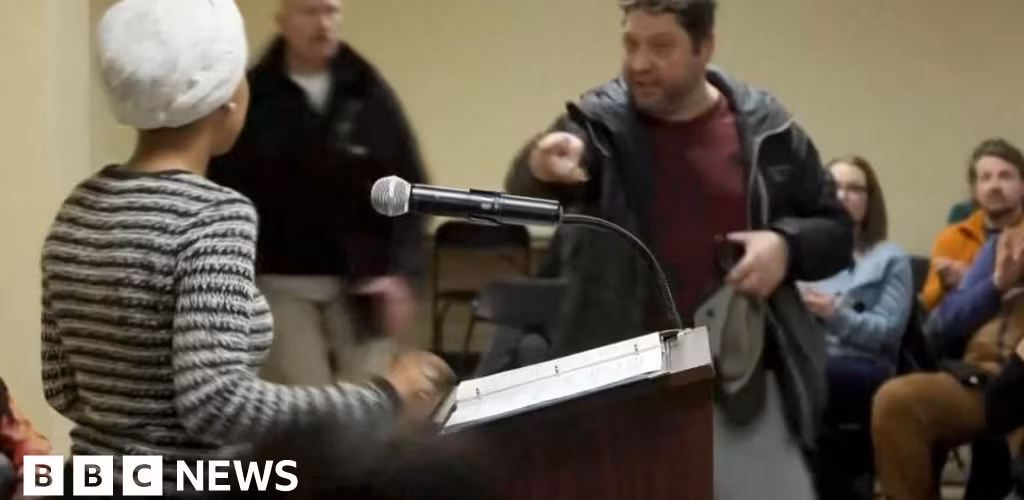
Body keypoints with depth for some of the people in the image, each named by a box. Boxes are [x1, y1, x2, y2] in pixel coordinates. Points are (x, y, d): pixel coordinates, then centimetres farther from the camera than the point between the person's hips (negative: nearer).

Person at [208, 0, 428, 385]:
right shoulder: (252, 99, -2)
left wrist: (401, 271, -6)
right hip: (281, 284, -1)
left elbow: (407, 189, 3)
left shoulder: (370, 94, 2)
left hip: (360, 283, 1)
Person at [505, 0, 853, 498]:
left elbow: (835, 232, 11)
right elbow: (527, 188, -23)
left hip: (740, 387, 1)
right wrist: (542, 167, -47)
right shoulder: (600, 124, -3)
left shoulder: (766, 129, 2)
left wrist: (786, 243, -11)